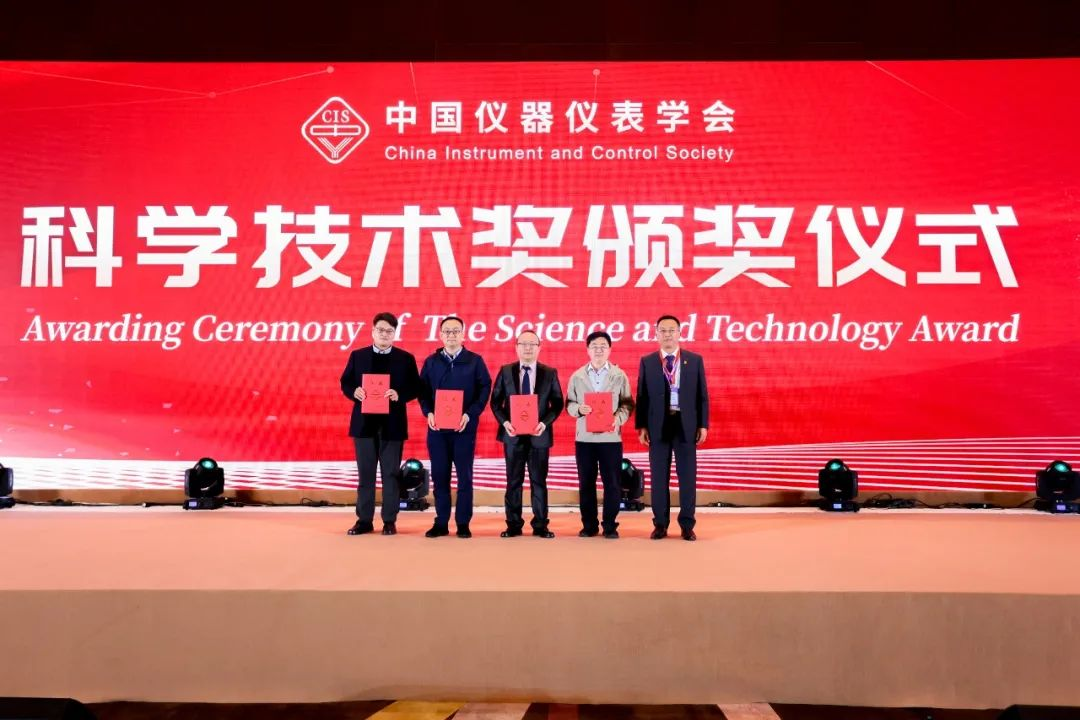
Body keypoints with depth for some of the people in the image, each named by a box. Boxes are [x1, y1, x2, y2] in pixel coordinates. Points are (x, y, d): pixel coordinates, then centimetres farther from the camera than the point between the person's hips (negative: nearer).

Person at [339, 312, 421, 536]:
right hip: (364, 422, 1)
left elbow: (415, 388, 2)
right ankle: (364, 520, 12)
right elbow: (345, 383, 9)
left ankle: (389, 521, 9)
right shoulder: (357, 356, 9)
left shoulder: (405, 358, 5)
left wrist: (399, 395, -17)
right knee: (365, 473, 6)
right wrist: (354, 392, -12)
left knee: (390, 473, 2)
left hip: (392, 424, -1)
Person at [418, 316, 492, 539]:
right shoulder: (431, 361, 10)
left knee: (464, 475, 2)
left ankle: (463, 523, 8)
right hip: (437, 427, 2)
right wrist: (428, 413, -8)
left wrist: (470, 414, -12)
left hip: (464, 426, -2)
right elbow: (422, 390, 9)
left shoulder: (475, 361, 3)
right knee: (439, 475, 5)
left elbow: (485, 388, -1)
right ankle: (441, 522, 12)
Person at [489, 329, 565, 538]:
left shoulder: (550, 373, 3)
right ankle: (513, 525, 12)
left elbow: (557, 403, 2)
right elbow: (495, 401, 4)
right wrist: (504, 422, -12)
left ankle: (540, 525, 11)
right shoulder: (505, 371, 4)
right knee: (513, 480, 6)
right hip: (513, 434, 0)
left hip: (539, 434, 0)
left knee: (539, 480, 5)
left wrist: (545, 422, -13)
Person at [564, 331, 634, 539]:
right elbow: (569, 403, 8)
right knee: (586, 482, 5)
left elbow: (627, 404, 2)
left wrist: (618, 419, -16)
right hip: (584, 436, 1)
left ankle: (610, 526, 11)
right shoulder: (577, 376, 7)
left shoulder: (619, 376, 4)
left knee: (612, 482, 1)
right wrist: (578, 408, -14)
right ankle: (589, 525, 15)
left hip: (610, 436, -1)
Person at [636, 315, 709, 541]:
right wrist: (641, 426, -2)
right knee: (659, 477, 5)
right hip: (658, 425, 0)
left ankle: (687, 525, 13)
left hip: (686, 425, 0)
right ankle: (660, 525, 14)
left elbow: (702, 395, 5)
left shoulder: (695, 360, 6)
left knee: (687, 476, 3)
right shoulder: (647, 362, 6)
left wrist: (703, 425, 0)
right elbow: (642, 396, 4)